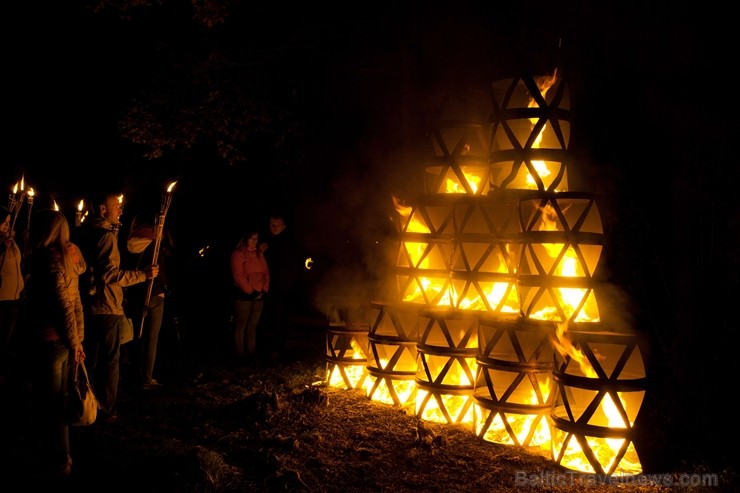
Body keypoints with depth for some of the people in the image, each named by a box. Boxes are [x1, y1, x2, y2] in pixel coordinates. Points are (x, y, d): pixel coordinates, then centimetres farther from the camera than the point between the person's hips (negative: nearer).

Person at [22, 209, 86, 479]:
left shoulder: (50, 258, -17)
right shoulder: (68, 257, 9)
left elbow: (64, 305, -20)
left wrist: (73, 343, -14)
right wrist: (77, 340, 14)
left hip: (50, 341, -9)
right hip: (64, 341, 9)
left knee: (48, 405, 5)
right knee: (57, 402, 19)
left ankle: (58, 464, 16)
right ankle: (60, 458, 31)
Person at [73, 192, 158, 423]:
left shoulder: (83, 233, 12)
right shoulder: (106, 235, -15)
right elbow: (110, 274, -21)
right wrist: (143, 274, -16)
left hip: (88, 306, 8)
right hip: (107, 308, -8)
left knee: (90, 359, 15)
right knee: (110, 361, 2)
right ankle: (107, 411, 8)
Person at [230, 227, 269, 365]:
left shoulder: (259, 253, 13)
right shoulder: (238, 254, -6)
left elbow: (266, 272, 12)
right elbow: (238, 276, -13)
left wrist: (264, 290, -1)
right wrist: (251, 292, -13)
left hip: (259, 296, 6)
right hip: (243, 296, -6)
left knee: (253, 325, 9)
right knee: (241, 326, 1)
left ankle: (251, 354, 16)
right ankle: (240, 356, 7)